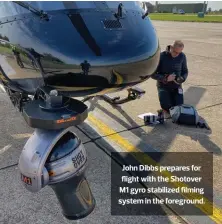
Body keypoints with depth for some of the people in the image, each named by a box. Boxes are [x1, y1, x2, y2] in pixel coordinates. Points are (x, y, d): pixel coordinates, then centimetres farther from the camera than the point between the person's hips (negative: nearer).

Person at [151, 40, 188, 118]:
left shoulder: (182, 56, -5)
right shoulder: (161, 56, -16)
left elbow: (185, 71, 7)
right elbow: (153, 74, -14)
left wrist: (182, 79, -16)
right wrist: (165, 78, -29)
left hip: (176, 86, 3)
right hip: (163, 86, -2)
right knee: (167, 107, -22)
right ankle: (166, 110, 17)